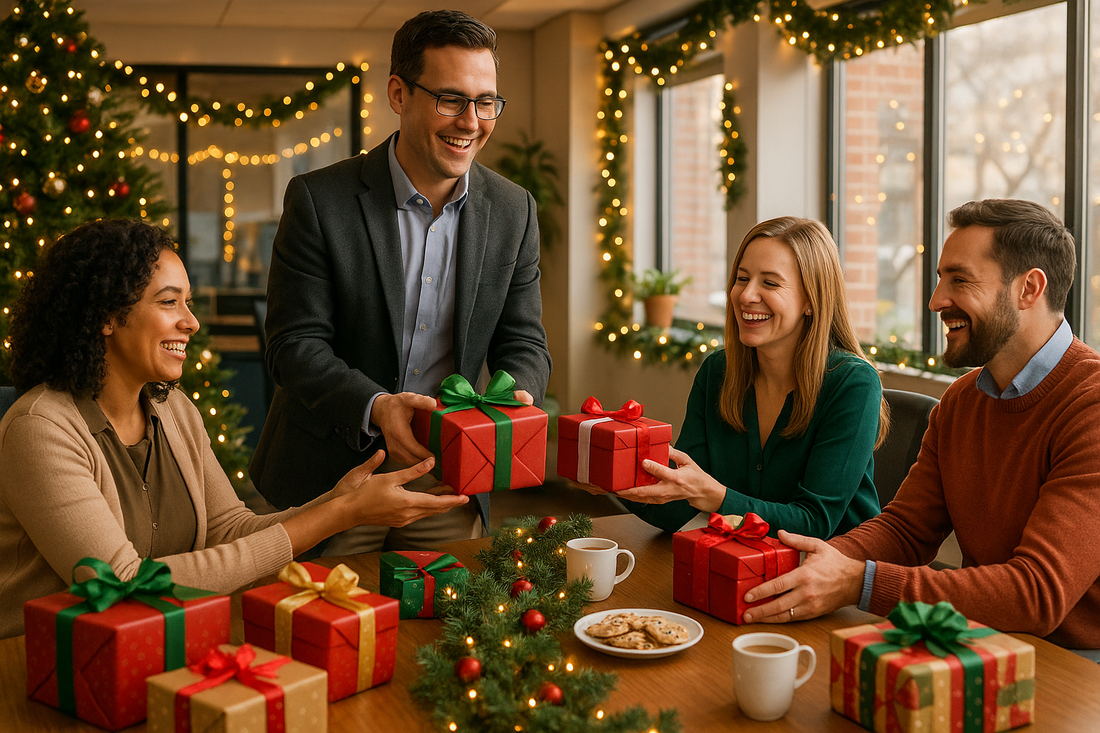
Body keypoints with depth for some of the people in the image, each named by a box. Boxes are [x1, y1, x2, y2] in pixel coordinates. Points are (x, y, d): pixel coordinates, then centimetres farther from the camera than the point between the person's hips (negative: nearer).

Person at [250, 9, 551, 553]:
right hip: (332, 478, -3)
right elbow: (295, 344, -13)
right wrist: (375, 407, -31)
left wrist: (515, 395, -20)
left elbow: (523, 342, 3)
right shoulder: (318, 201, -11)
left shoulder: (514, 211, 0)